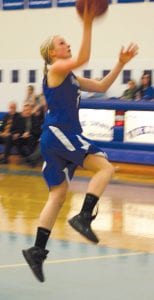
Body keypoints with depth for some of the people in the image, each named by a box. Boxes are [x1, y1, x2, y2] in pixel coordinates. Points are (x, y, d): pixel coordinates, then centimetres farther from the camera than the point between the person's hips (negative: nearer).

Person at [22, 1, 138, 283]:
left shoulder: (71, 77, 22)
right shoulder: (55, 69, -5)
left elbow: (101, 86, 23)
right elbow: (83, 58, -23)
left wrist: (120, 64, 17)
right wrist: (87, 24, -26)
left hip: (61, 137, 9)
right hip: (58, 133, -9)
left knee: (58, 193, 6)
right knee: (104, 167, -12)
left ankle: (37, 250, 4)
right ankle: (84, 217, -17)